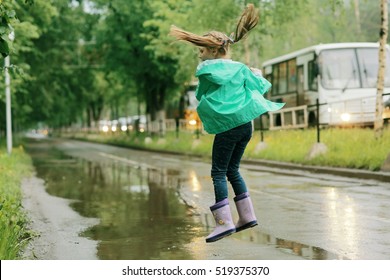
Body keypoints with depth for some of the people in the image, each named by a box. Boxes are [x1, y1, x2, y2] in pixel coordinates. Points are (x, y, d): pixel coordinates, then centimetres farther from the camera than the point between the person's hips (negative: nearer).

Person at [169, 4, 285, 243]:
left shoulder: (207, 70, -6)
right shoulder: (240, 68, 9)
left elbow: (201, 95, 5)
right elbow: (261, 87, 15)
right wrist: (259, 76, 35)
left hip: (227, 127, -7)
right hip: (246, 124, 7)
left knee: (219, 173, -3)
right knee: (232, 170, 16)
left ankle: (225, 222, -10)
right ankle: (247, 216, 15)